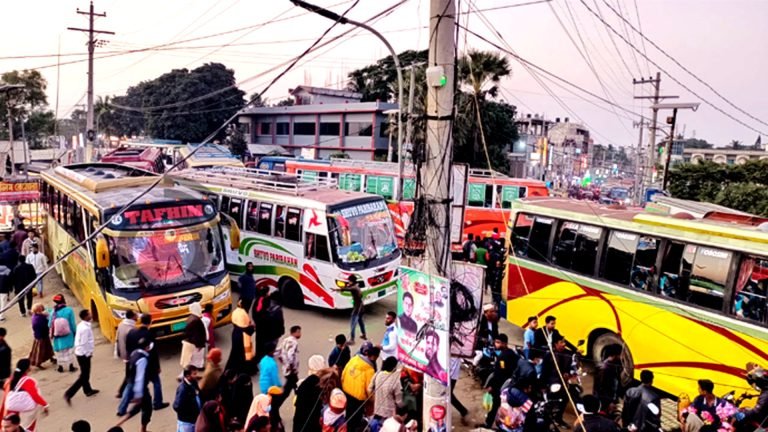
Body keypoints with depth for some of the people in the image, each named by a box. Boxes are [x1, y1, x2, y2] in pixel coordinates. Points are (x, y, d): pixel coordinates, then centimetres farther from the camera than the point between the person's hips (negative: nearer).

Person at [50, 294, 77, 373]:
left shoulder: (53, 312, -11)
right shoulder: (69, 310, -16)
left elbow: (50, 325, -7)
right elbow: (72, 324, -12)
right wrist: (74, 332, 2)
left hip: (58, 337, 2)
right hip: (68, 335, -1)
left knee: (60, 351, 16)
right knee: (70, 350, 12)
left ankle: (61, 367, 27)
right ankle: (71, 367, 17)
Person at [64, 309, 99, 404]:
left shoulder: (81, 325, 5)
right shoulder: (86, 328, -25)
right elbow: (84, 343, -24)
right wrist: (89, 352, -11)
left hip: (79, 352, 10)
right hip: (84, 354, -10)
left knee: (84, 374, 23)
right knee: (84, 376, -2)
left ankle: (88, 390, 38)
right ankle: (69, 393, -5)